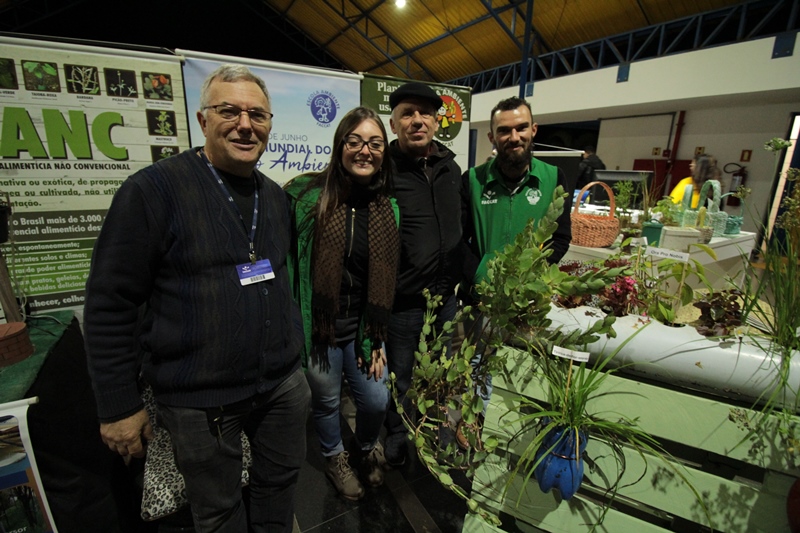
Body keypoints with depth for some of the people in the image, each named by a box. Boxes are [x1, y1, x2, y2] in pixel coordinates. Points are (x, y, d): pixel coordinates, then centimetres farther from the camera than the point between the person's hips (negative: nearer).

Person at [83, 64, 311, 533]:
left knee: (281, 481, 23)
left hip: (284, 383, 5)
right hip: (199, 400, -4)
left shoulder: (276, 197, 6)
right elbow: (110, 303, -10)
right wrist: (119, 405, -7)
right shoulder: (152, 190, -12)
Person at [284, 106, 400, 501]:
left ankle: (368, 448, 50)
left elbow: (386, 282, 3)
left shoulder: (388, 209, -1)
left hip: (365, 329, 3)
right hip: (317, 327, -2)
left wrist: (377, 340, 3)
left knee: (376, 401, 13)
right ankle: (334, 457, 52)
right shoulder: (305, 194, -13)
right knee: (326, 401, 18)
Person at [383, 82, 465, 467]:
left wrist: (465, 280, 14)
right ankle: (396, 441, 42)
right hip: (403, 300, -5)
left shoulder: (451, 168, 6)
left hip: (447, 294, 6)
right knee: (400, 378, 14)